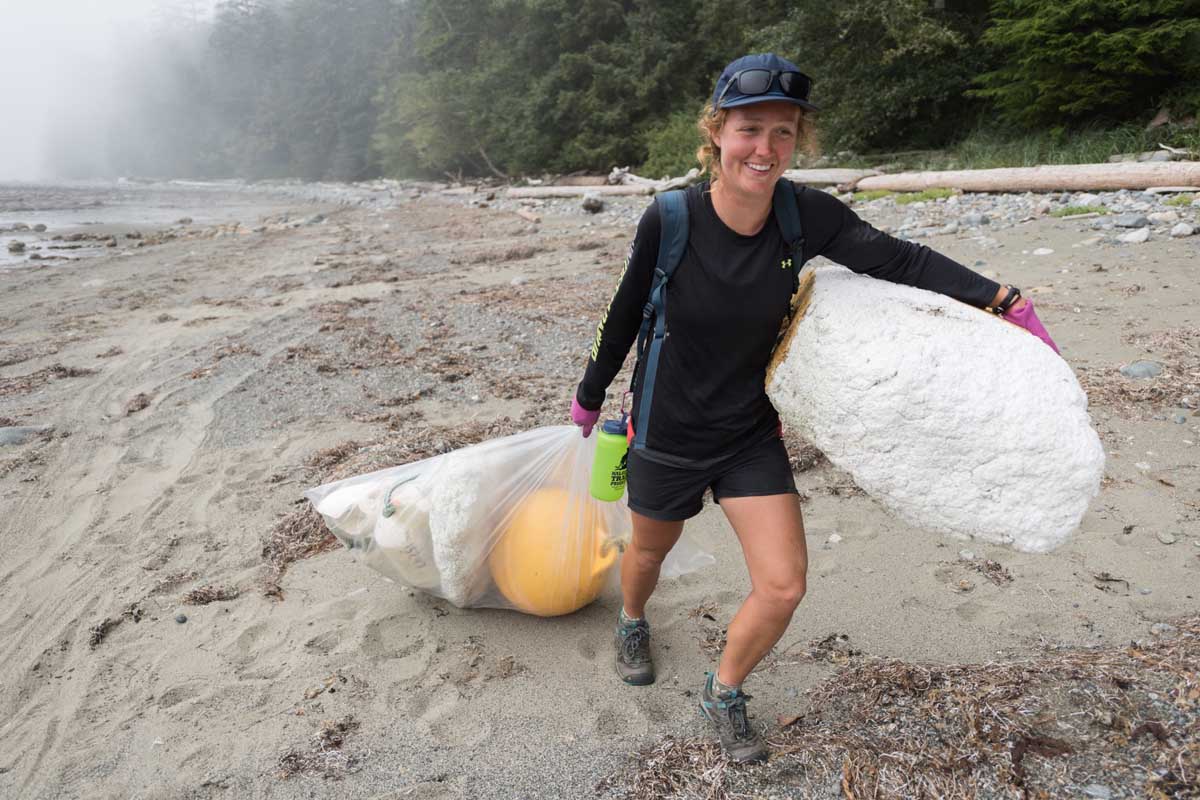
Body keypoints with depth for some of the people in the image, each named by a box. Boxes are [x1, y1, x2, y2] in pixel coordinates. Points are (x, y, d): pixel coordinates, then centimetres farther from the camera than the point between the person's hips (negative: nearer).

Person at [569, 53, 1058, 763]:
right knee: (651, 549, 21)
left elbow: (898, 259, -7)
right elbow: (625, 316, -7)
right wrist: (591, 395, 6)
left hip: (752, 436, 2)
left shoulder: (806, 215, -13)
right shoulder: (670, 219, -20)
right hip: (667, 435, -2)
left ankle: (724, 693, 28)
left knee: (784, 586, -3)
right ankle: (633, 623, 59)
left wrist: (1005, 301, -18)